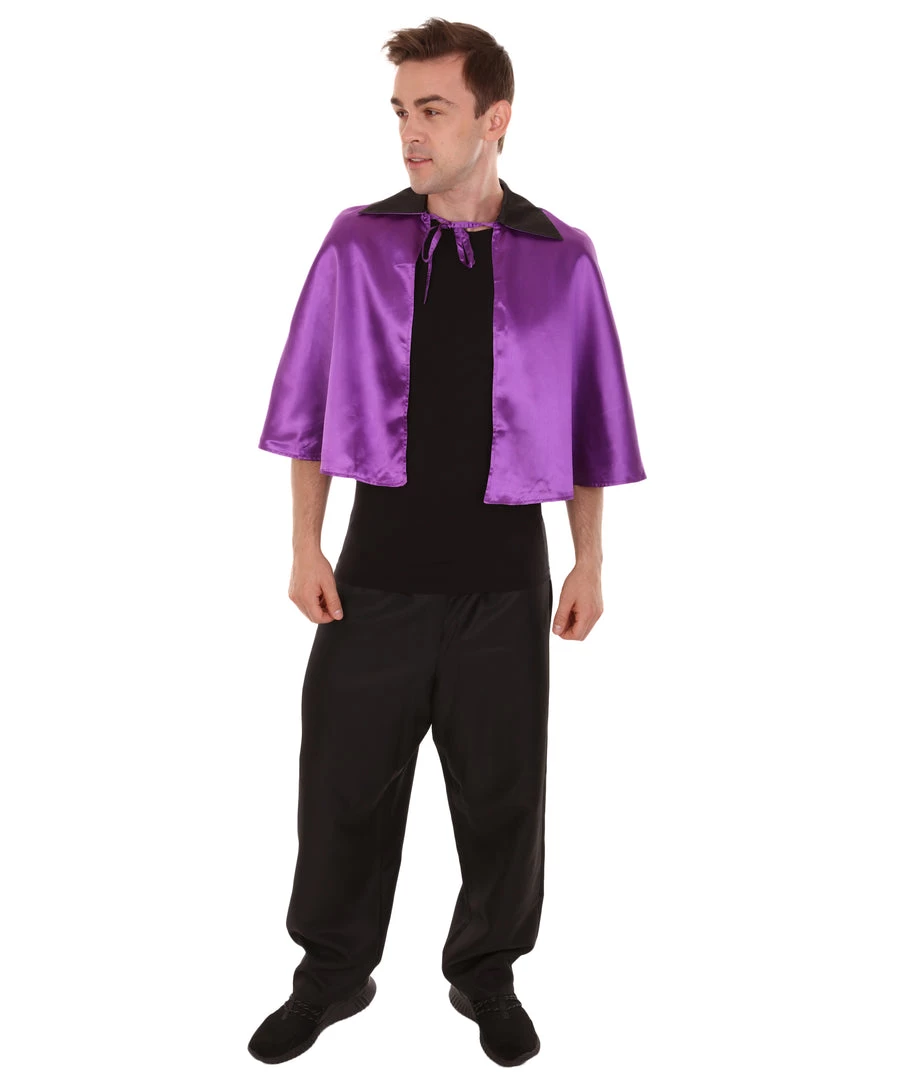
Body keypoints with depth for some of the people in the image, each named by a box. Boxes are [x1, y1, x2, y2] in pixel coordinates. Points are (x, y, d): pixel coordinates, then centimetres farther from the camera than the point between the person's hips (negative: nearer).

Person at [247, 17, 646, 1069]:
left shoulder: (562, 260, -2)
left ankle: (486, 974, 37)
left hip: (503, 572, 0)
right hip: (377, 564, 0)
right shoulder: (358, 244, -2)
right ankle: (332, 974, 34)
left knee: (501, 792, 13)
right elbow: (310, 408, 2)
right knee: (344, 783, 10)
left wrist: (590, 563, 5)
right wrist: (306, 548, -1)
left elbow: (587, 423, 4)